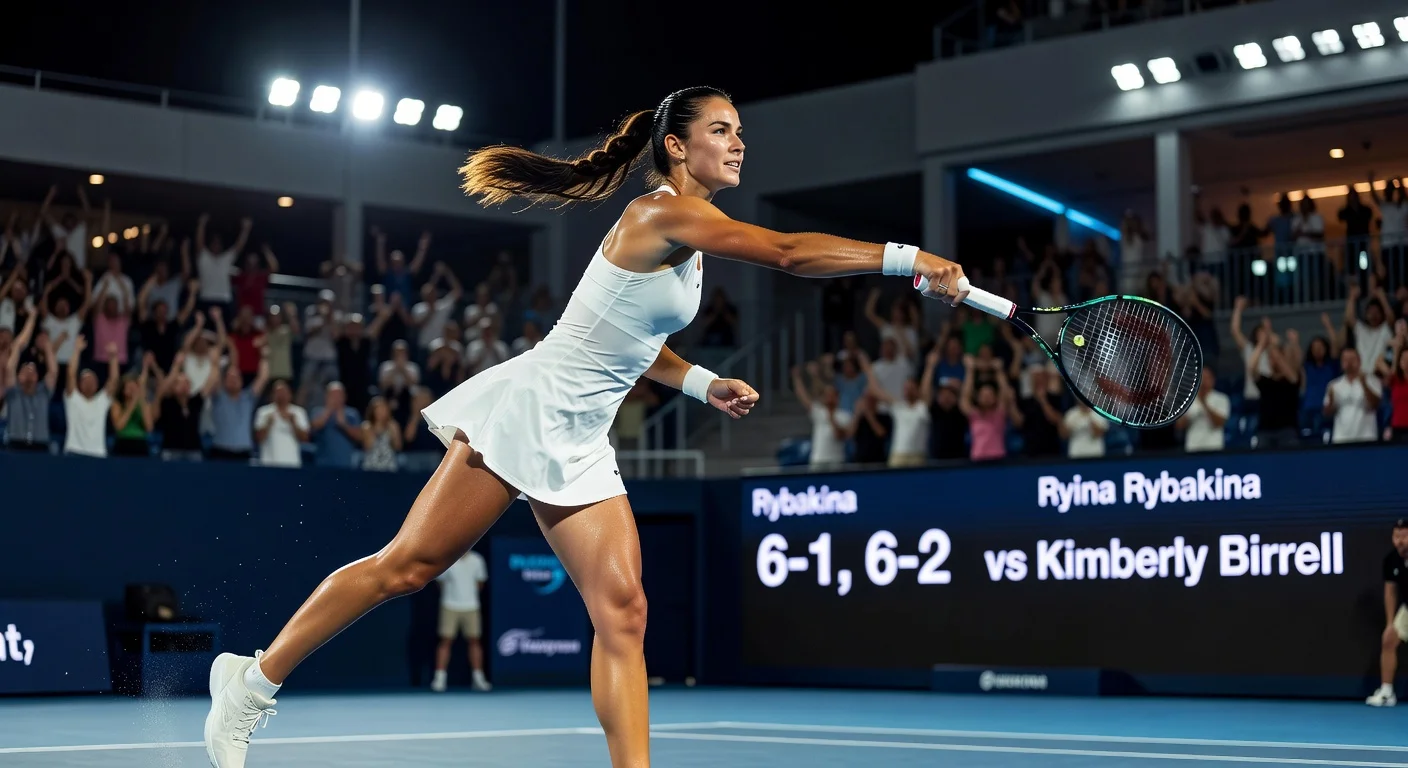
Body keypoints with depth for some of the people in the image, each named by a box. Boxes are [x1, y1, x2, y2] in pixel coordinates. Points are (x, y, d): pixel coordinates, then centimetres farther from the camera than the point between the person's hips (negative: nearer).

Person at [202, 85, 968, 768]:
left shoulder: (691, 229, 13)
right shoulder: (666, 214, -15)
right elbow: (789, 253, -27)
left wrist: (704, 383, 13)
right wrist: (908, 259, -28)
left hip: (579, 442, 9)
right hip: (529, 410, -9)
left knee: (621, 611, -4)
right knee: (407, 566, -3)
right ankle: (253, 681, 13)